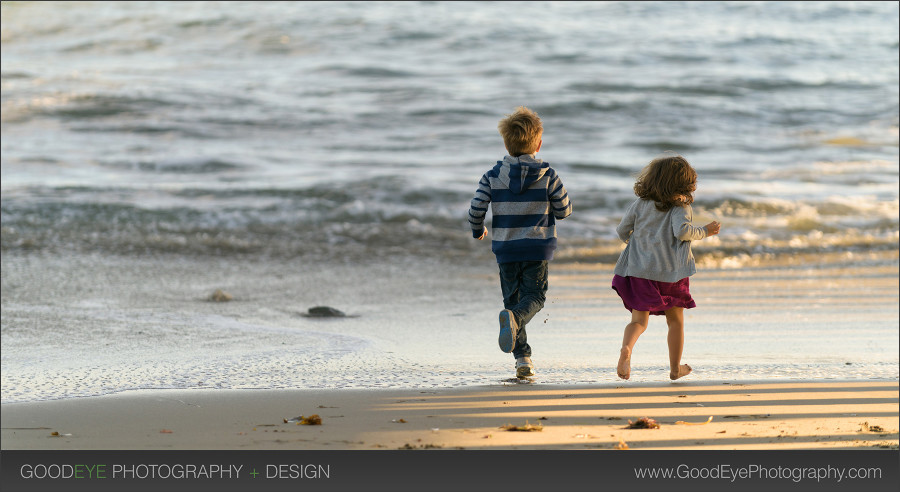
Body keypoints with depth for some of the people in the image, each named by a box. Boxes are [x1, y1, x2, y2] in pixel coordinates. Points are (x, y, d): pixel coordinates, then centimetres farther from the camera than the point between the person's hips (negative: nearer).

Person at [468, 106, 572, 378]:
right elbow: (564, 210, 1)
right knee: (534, 297, 5)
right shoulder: (548, 176, -6)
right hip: (537, 246, -2)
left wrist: (477, 231, 16)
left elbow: (476, 210, -5)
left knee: (513, 299, 12)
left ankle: (523, 357, 6)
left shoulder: (493, 176, -3)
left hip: (505, 248, 2)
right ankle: (514, 317, -30)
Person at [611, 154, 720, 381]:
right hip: (671, 272, -2)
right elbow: (682, 231, -23)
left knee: (639, 320, 1)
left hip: (639, 271, 2)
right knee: (676, 320, 18)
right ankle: (675, 368, 28)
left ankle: (626, 348, -32)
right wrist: (704, 232, -7)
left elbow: (622, 231, 5)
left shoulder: (640, 203, 5)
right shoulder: (680, 207, -7)